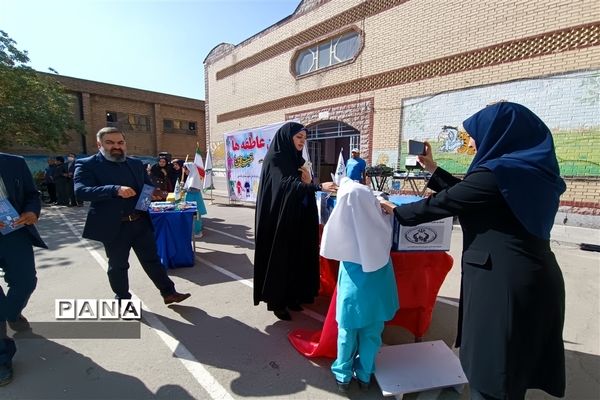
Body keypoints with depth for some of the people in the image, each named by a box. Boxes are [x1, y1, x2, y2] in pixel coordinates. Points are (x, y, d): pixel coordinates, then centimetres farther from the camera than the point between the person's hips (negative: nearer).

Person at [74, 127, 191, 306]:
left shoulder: (136, 163, 9)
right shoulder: (87, 164, -5)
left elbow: (149, 186, 15)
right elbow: (80, 191, -20)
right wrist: (115, 190, -33)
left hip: (140, 222, 4)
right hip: (114, 226, -3)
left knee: (152, 259, 11)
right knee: (117, 266, 13)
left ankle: (168, 292, 21)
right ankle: (123, 301, 31)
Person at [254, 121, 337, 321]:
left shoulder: (297, 159, 12)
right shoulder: (275, 159, -12)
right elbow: (288, 184, -28)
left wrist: (307, 182, -8)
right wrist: (319, 186, -38)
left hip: (297, 221, 8)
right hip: (279, 221, -8)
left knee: (295, 258, 14)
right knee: (279, 259, 2)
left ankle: (290, 297, 30)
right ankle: (276, 302, 19)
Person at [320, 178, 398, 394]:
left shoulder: (339, 226, -21)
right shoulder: (381, 222, -18)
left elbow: (329, 249, -2)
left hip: (353, 290, -1)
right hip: (377, 289, 1)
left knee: (347, 334, 20)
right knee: (371, 335, 21)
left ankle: (343, 376, 37)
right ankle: (364, 376, 40)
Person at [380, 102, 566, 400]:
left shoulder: (495, 174, -19)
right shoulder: (529, 169, 10)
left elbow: (442, 203, -13)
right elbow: (465, 194, 17)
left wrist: (396, 212, 2)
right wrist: (433, 170, 20)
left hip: (504, 281, -9)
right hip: (531, 278, 9)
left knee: (490, 367, 10)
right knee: (513, 362, 25)